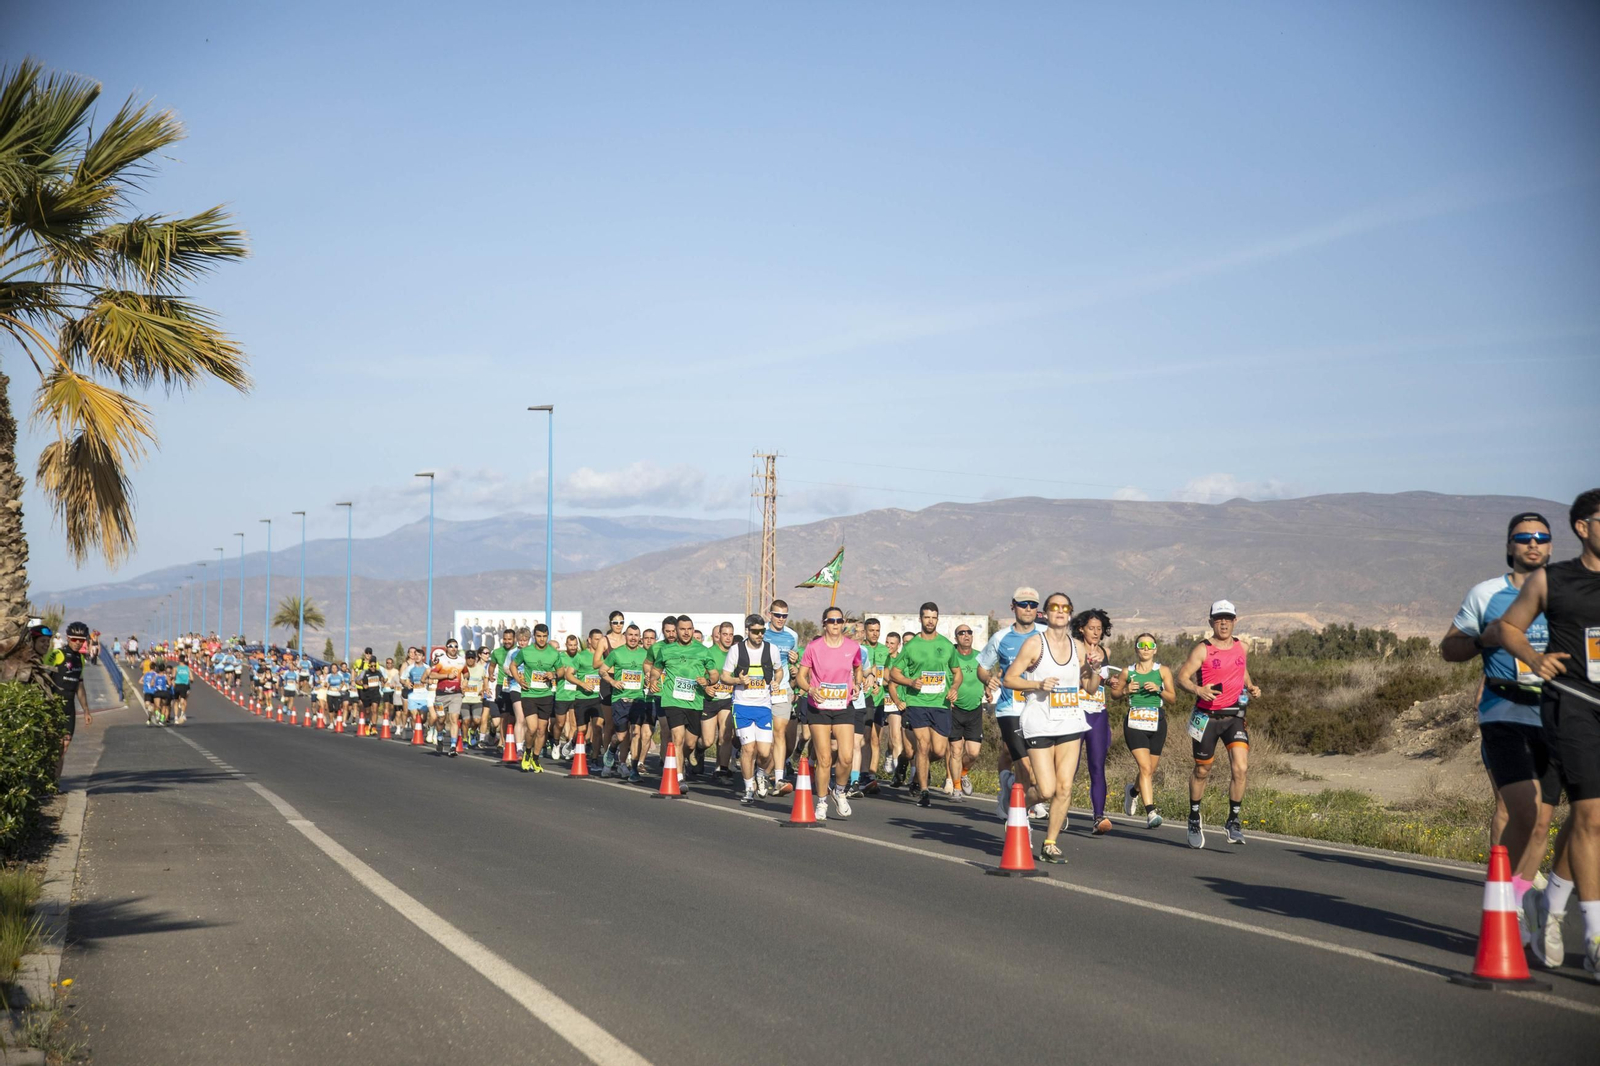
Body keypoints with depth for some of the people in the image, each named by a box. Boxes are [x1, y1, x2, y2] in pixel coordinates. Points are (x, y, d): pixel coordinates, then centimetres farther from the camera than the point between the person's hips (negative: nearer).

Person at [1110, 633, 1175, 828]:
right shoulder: (1128, 672, 7)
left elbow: (1172, 697, 2)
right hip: (1134, 723, -2)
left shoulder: (1163, 671, 6)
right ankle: (1151, 812, -21)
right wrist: (1126, 690, -3)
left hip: (1157, 724, 2)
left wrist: (1158, 689, -15)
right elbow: (1114, 694, 17)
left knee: (1150, 771, 9)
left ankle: (1133, 791, 42)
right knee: (1145, 768, -17)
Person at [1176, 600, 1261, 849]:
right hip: (1207, 717, -3)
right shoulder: (1203, 649, -7)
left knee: (1240, 768, -14)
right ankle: (1194, 819, 29)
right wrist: (1198, 690, -31)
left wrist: (1251, 687, 9)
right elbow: (1182, 677, -12)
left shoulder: (1241, 647, 8)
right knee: (1202, 771, 9)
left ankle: (1234, 820, -1)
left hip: (1234, 717, 3)